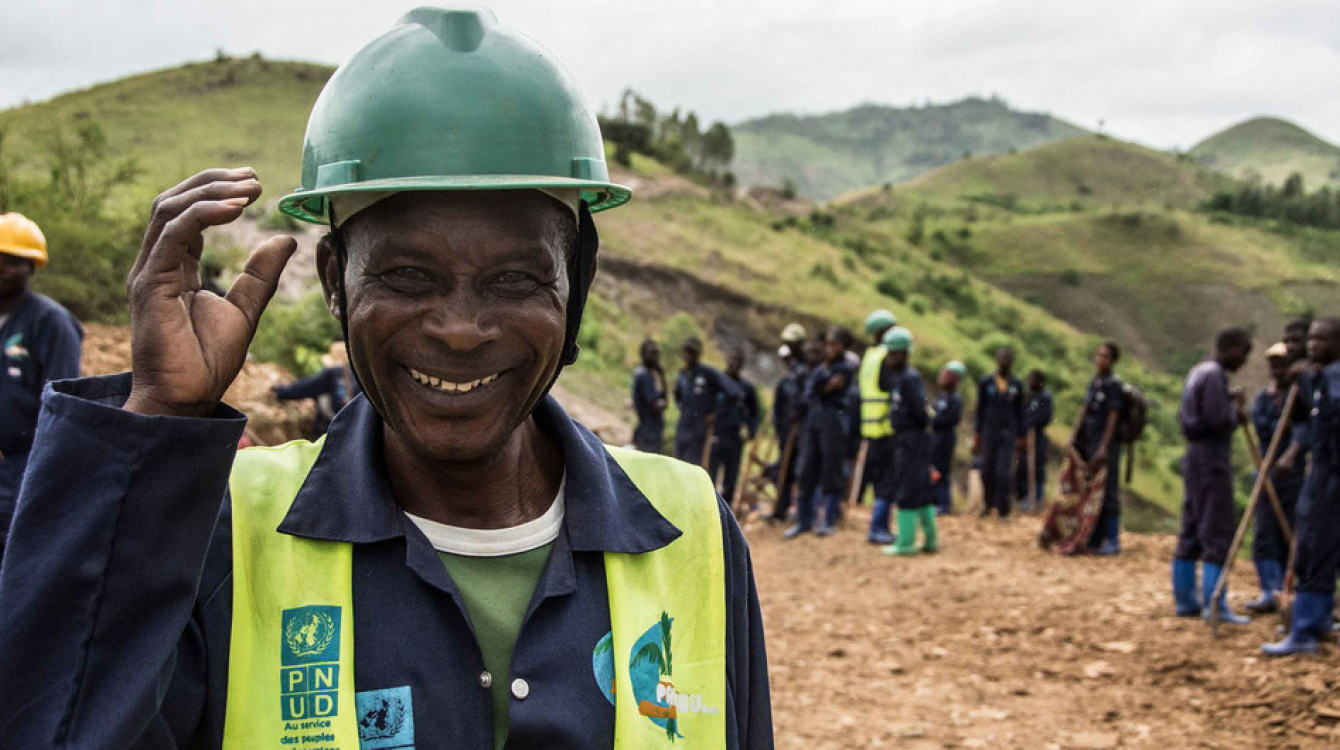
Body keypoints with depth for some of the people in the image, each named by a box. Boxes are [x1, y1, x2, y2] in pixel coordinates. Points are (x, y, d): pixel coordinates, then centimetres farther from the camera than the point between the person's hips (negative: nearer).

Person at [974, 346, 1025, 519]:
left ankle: (1003, 511, -3)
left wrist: (1019, 438, 7)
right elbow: (980, 411, 5)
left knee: (1003, 474, -8)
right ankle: (990, 503, 29)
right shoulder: (985, 383, 3)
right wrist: (976, 437, 3)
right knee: (987, 472, 6)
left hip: (1008, 435, -1)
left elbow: (1020, 413, 10)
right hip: (988, 434, 1)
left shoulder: (1017, 386, 5)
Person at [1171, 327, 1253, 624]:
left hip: (1195, 456, 10)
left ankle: (1185, 599, 16)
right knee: (1218, 532, -9)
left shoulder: (1198, 373, 16)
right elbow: (1218, 420, -23)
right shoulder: (1214, 376, -15)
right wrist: (1236, 407, -3)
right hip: (1211, 459, -10)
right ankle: (1214, 604, -10)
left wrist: (1230, 402, 12)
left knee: (1191, 532, 11)